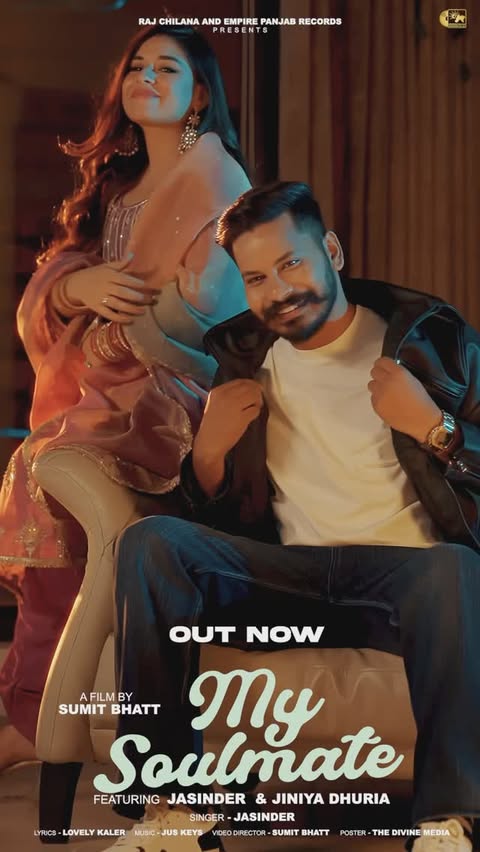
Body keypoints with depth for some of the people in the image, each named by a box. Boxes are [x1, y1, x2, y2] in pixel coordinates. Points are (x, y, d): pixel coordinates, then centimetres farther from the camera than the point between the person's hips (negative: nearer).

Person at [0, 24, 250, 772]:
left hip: (181, 388, -7)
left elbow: (204, 298, -16)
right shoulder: (115, 184, 19)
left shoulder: (213, 176, -2)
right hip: (114, 391, 7)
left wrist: (113, 340, -4)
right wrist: (82, 286, -14)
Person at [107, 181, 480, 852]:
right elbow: (218, 518, 15)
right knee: (151, 541, -19)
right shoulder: (240, 357, 12)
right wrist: (208, 451, -4)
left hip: (403, 569, -3)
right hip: (287, 571, 4)